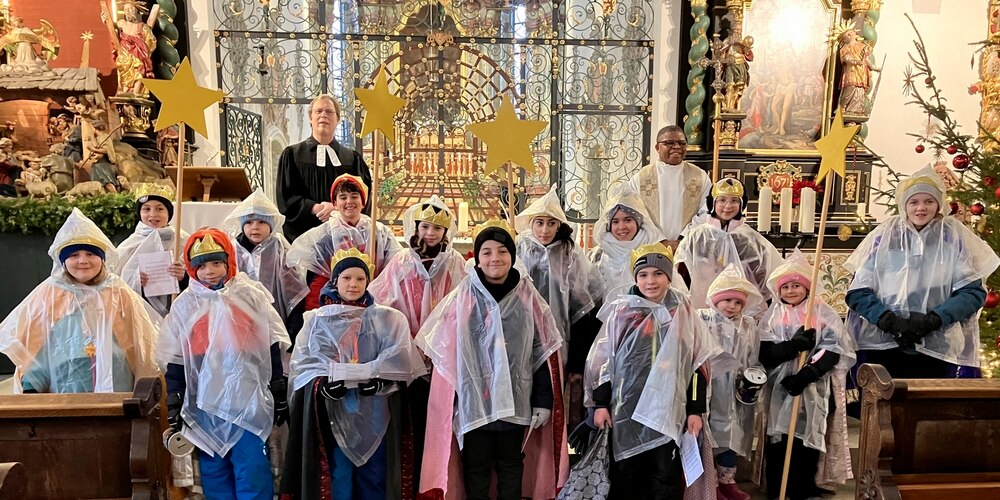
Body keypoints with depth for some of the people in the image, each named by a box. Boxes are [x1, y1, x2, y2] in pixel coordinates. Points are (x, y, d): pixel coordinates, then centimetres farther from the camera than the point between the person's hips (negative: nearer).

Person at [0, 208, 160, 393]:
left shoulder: (119, 294, 3)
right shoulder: (49, 295, 2)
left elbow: (141, 344, 7)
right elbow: (30, 346, 7)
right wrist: (31, 391, 3)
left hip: (116, 393, 1)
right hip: (64, 396, 0)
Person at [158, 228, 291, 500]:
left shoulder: (251, 296, 0)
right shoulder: (185, 305, 4)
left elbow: (272, 350, 3)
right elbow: (174, 362, 6)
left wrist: (279, 396, 3)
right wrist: (174, 410, 3)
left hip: (249, 401, -2)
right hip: (206, 404, 2)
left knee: (254, 472, -4)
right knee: (214, 472, 10)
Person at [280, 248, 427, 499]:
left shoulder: (385, 318, 6)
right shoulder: (317, 319, 8)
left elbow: (399, 355, -5)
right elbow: (303, 359, 0)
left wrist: (378, 378, -22)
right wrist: (323, 382, -18)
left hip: (374, 408, 0)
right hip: (335, 409, 0)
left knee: (375, 473, 5)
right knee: (339, 474, 6)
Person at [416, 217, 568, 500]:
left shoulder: (529, 299, 0)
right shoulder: (461, 299, -4)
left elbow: (544, 353, 2)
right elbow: (445, 354, -3)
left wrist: (543, 401, -2)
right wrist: (450, 404, -6)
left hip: (516, 401, 1)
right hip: (473, 401, -1)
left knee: (511, 465, 15)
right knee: (476, 468, 10)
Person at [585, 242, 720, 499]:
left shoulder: (683, 313, 2)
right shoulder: (621, 312, -2)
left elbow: (698, 363, 5)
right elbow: (602, 359, 2)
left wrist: (696, 409, 2)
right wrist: (600, 403, -1)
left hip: (669, 411, 1)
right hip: (627, 410, 0)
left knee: (666, 478, 8)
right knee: (626, 477, 10)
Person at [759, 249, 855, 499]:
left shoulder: (824, 314, 2)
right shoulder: (772, 317, 5)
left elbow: (833, 350, -8)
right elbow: (765, 355, -4)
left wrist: (805, 375, -19)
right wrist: (794, 345, -21)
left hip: (814, 392, -1)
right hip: (780, 391, 1)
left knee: (808, 443, 4)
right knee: (779, 445, 2)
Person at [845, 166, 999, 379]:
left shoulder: (953, 237, 6)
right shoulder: (885, 235, 5)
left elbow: (972, 291, 3)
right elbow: (858, 292, 2)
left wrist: (933, 319, -12)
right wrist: (889, 321, -13)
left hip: (937, 350, 0)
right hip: (882, 346, 0)